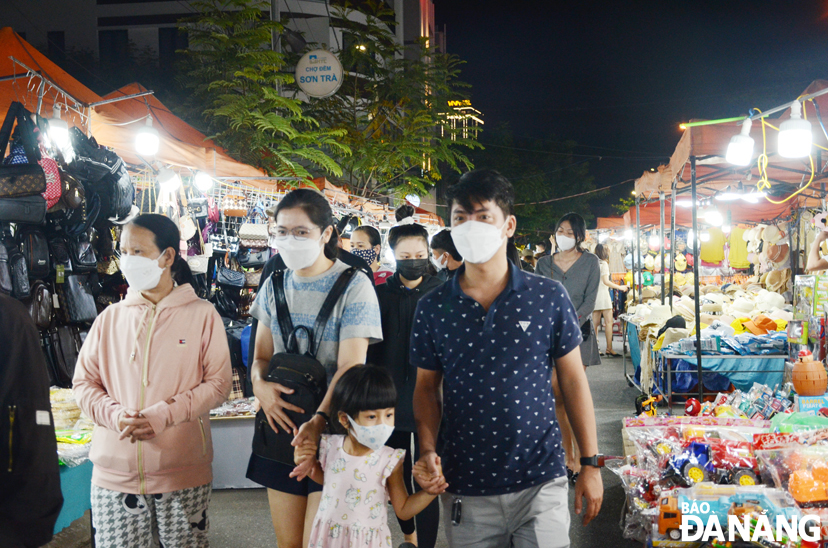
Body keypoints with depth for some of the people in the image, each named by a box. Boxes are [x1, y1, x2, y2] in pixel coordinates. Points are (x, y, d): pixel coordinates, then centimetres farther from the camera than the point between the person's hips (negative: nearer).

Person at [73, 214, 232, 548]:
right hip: (114, 473, 2)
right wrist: (115, 415, -12)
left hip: (183, 473, -2)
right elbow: (84, 383, 8)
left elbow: (218, 383, -4)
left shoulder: (202, 314, 0)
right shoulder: (111, 317, 8)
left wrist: (162, 416, -16)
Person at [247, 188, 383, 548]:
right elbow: (261, 354, 14)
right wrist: (259, 383, -10)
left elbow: (351, 366, -17)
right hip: (281, 425, 5)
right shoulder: (274, 285, 8)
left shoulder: (354, 286, -9)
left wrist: (319, 419, -32)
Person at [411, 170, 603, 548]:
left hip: (541, 484, -1)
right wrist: (427, 452, -8)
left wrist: (591, 464, 1)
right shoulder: (432, 308, 0)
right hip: (464, 487, 2)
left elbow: (573, 379, 2)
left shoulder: (549, 298, -4)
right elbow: (427, 386, 8)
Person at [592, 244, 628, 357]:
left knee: (595, 323, 7)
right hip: (602, 293, -8)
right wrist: (619, 287, -9)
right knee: (608, 322, -5)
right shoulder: (603, 263, -8)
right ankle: (609, 348, -7)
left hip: (594, 294, 8)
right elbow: (606, 281, -14)